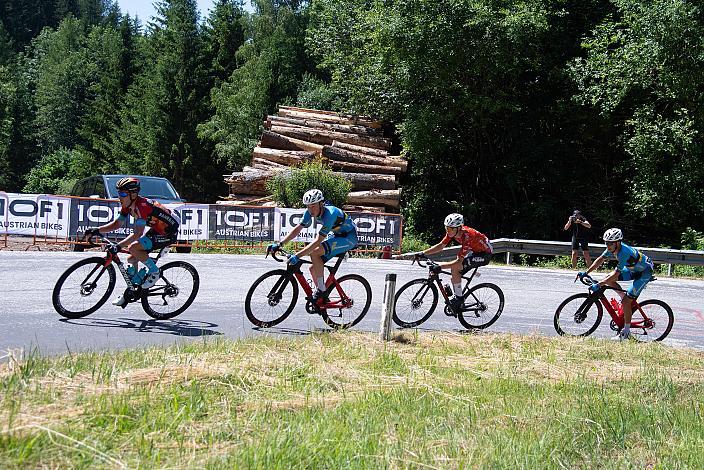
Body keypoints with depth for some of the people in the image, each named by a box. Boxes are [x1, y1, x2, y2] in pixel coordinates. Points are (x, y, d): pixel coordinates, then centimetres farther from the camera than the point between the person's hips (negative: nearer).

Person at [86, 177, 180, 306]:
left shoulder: (142, 206, -28)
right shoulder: (127, 205, 0)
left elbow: (137, 234, -33)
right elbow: (117, 224, 9)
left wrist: (118, 246, -37)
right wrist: (97, 230, -4)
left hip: (169, 233, -10)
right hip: (156, 229, 10)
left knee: (133, 248, -25)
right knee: (131, 259, 6)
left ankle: (154, 272, -6)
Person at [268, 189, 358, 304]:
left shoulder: (330, 214, -34)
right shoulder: (310, 212, -11)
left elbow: (318, 241, -36)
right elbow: (297, 229, -6)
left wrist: (297, 256, -40)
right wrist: (279, 244, -16)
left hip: (349, 237, -8)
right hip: (336, 235, 8)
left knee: (314, 253, -27)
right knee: (313, 269, -1)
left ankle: (321, 290, -16)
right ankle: (323, 298, 16)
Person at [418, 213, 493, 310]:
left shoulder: (466, 236, -35)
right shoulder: (452, 232, -11)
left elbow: (459, 261, -38)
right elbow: (440, 246, -5)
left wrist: (439, 266, -44)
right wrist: (423, 253, -15)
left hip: (485, 254, -9)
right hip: (475, 251, 9)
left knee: (455, 268, -23)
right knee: (455, 274, 0)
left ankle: (459, 298, -11)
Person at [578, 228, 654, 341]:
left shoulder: (625, 253, -36)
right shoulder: (613, 247, -12)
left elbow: (616, 274, -36)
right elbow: (600, 260, -3)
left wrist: (598, 285, -37)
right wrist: (586, 272, -10)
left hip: (644, 272, -9)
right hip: (633, 268, 9)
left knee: (625, 302, -13)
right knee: (609, 279, -4)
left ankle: (626, 332, -3)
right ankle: (625, 298, 15)